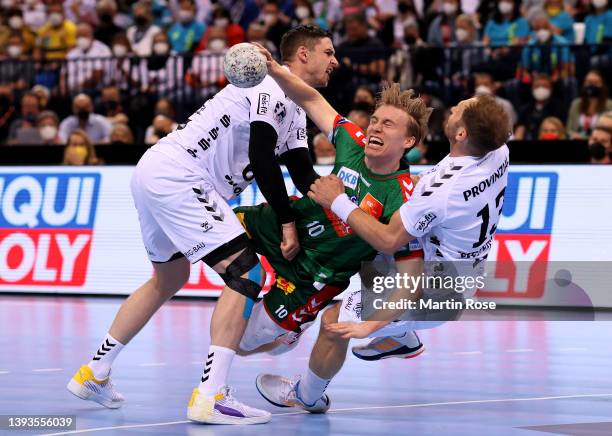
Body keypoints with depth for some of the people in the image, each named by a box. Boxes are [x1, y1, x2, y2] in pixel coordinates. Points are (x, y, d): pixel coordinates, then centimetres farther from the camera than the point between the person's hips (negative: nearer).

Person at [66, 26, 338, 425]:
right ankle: (211, 397, -21)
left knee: (169, 278, 26)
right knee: (246, 271, -15)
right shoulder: (274, 85, -10)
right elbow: (261, 159, -18)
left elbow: (304, 173, 17)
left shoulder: (296, 109, 21)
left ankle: (94, 374, 33)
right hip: (177, 178, -11)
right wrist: (287, 222, -14)